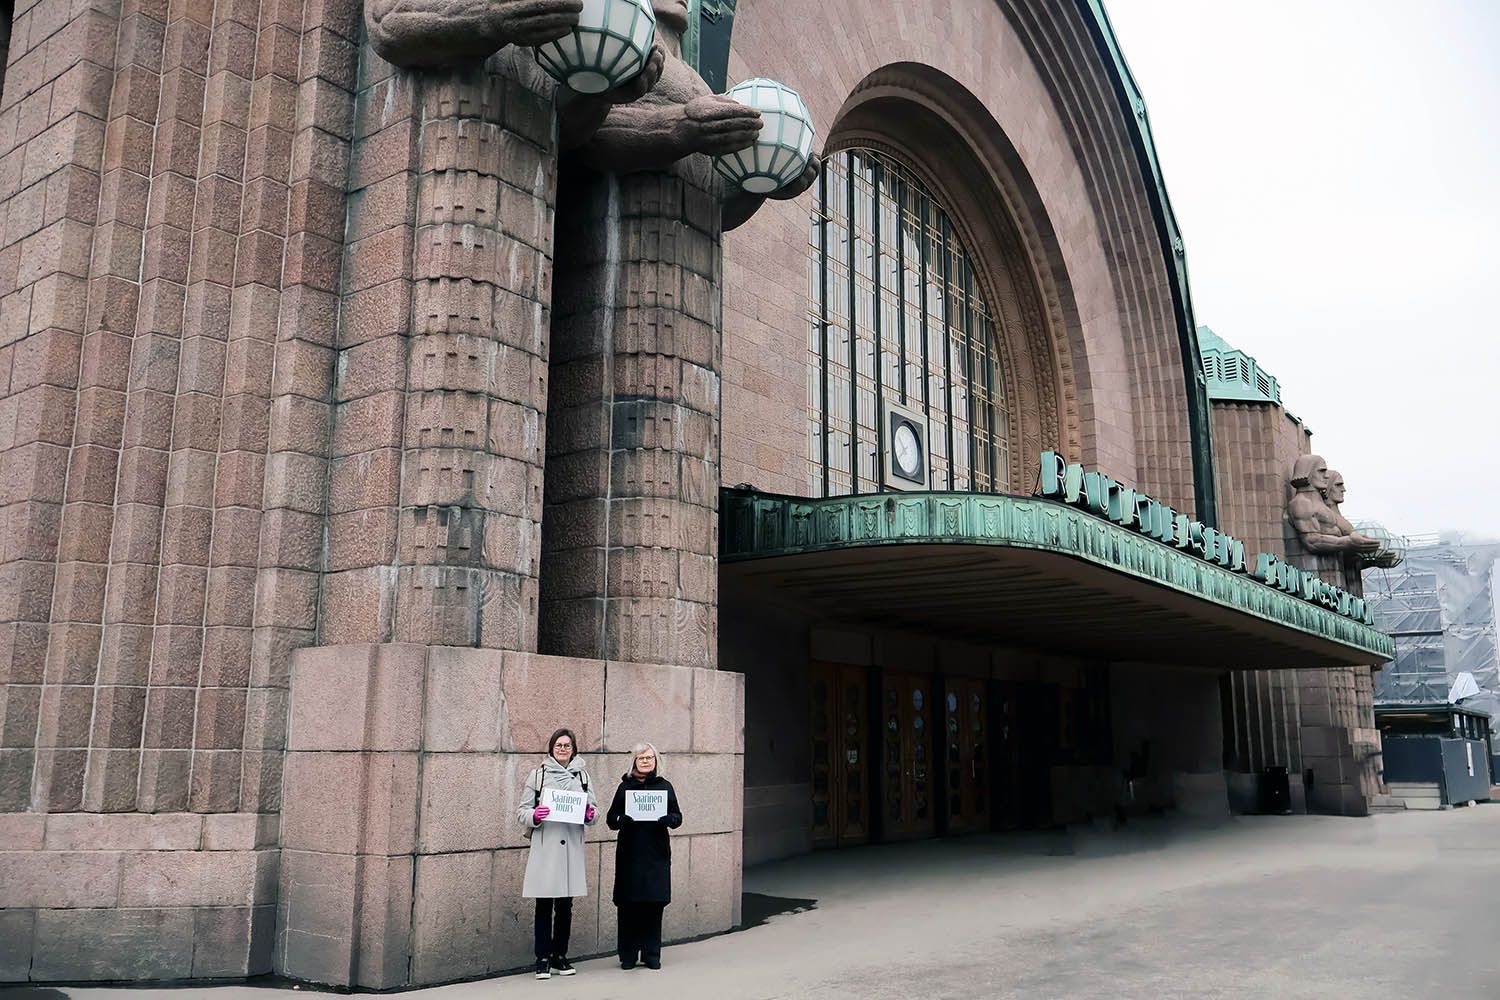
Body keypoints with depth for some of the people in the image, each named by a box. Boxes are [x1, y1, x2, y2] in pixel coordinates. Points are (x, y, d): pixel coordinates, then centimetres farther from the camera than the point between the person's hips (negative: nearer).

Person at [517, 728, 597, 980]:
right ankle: (543, 960, 8)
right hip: (544, 846, -3)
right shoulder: (538, 774, 3)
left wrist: (590, 814, -7)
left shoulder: (581, 775, 12)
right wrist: (534, 815, -17)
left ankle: (560, 957, 19)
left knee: (565, 905, 8)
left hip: (572, 846, 3)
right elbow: (522, 812, 4)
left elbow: (593, 810, 15)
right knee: (544, 906, 0)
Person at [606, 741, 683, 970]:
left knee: (654, 904, 2)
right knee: (628, 906, 0)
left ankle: (651, 954, 13)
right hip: (630, 854, -1)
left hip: (657, 855, 1)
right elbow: (611, 818, 4)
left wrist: (668, 819, -14)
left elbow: (677, 818, 8)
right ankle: (628, 955, 11)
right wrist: (623, 819, -18)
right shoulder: (625, 786, 6)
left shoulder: (665, 786, 8)